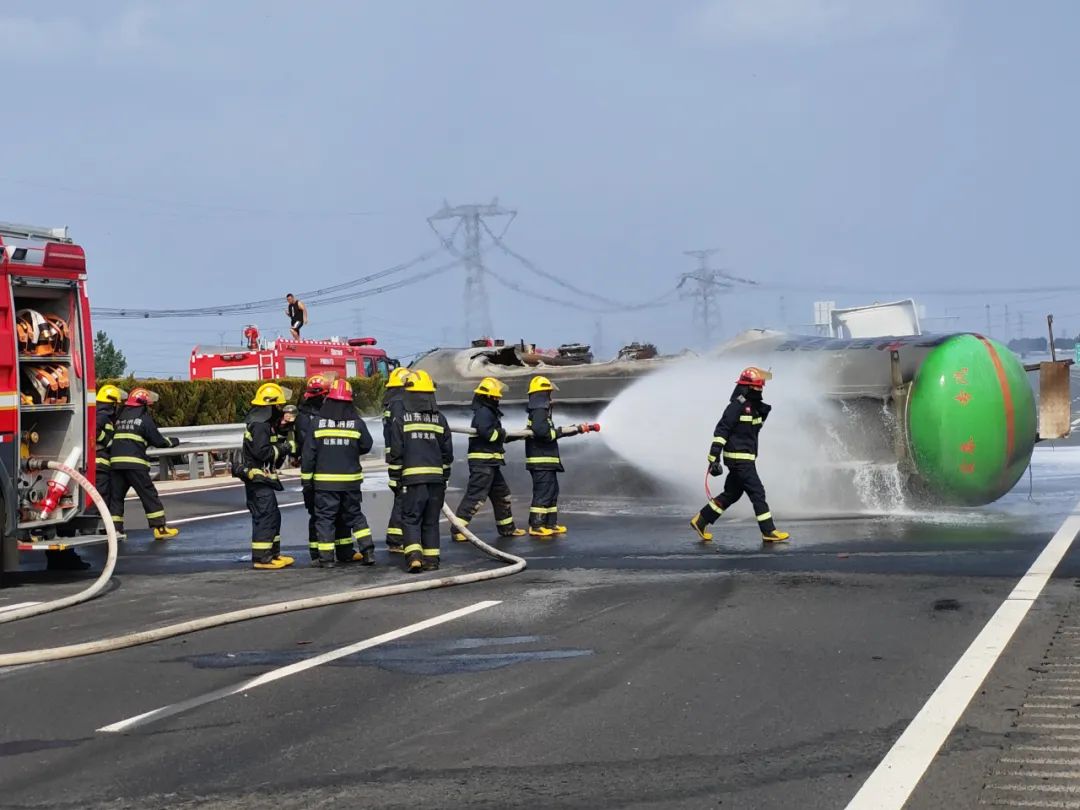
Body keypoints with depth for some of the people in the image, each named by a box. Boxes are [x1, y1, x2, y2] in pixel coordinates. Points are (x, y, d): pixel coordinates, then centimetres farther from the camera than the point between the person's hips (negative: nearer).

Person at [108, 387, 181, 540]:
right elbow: (157, 440, 2)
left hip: (115, 460, 5)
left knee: (116, 496, 10)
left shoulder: (120, 417, 17)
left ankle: (115, 529, 3)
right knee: (149, 495, 1)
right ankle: (160, 528, 1)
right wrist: (172, 442, 21)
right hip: (134, 462, -5)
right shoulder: (144, 418, 0)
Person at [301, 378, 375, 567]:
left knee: (325, 517, 3)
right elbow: (367, 446, 9)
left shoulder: (318, 422, -6)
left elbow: (309, 452, -4)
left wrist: (306, 475, 4)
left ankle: (326, 557, -1)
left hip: (325, 480, -2)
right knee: (354, 515, 15)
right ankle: (367, 551, 9)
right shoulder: (357, 423, -3)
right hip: (351, 479, 2)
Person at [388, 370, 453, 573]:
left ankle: (414, 556, -16)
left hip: (412, 477, -3)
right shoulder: (440, 420, 8)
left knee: (411, 519, 0)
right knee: (431, 520, 11)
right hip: (436, 477, 3)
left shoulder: (401, 420, -3)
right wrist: (444, 478, 22)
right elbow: (447, 452, 13)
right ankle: (431, 559, 10)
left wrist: (396, 478, 6)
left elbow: (396, 453, -2)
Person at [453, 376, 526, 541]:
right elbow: (486, 432, -28)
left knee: (501, 494, 19)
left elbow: (497, 435, 24)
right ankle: (457, 529, -13)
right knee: (475, 495, -13)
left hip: (490, 463, 11)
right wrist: (502, 434, -10)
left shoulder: (489, 412, 19)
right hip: (482, 461, -11)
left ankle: (507, 528, 30)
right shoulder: (484, 412, -14)